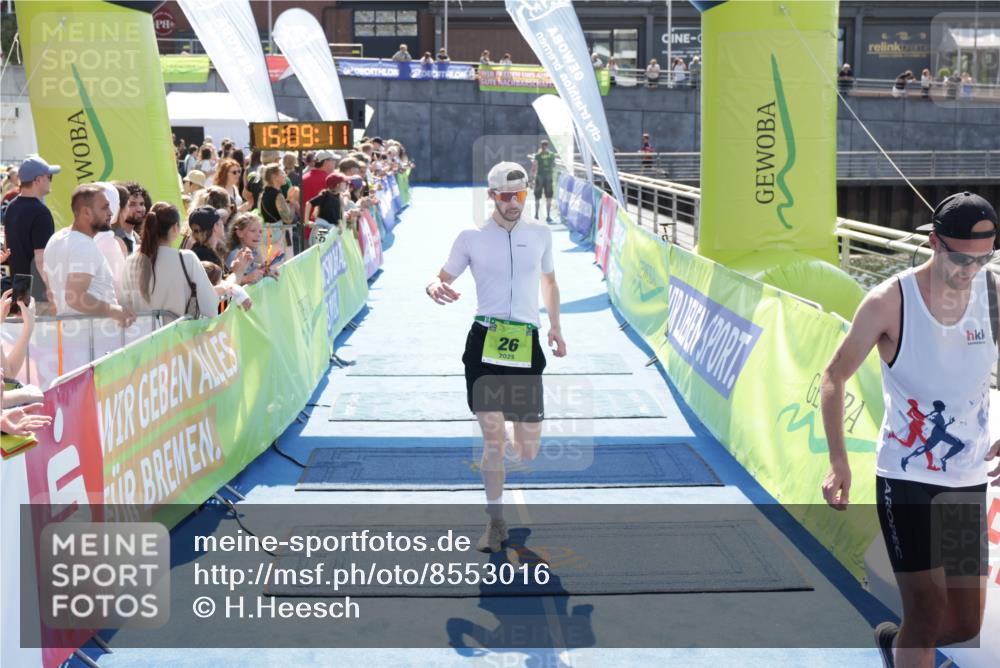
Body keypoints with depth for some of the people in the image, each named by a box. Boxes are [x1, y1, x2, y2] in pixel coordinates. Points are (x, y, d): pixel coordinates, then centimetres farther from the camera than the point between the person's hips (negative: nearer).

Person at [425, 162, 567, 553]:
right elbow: (443, 278, 8)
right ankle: (496, 523, 10)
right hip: (485, 342, -2)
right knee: (493, 439, -6)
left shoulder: (540, 234, 9)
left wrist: (555, 327, 27)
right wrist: (435, 287, -17)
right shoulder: (471, 237, 3)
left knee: (529, 451, 3)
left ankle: (518, 443, 43)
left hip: (527, 344, 2)